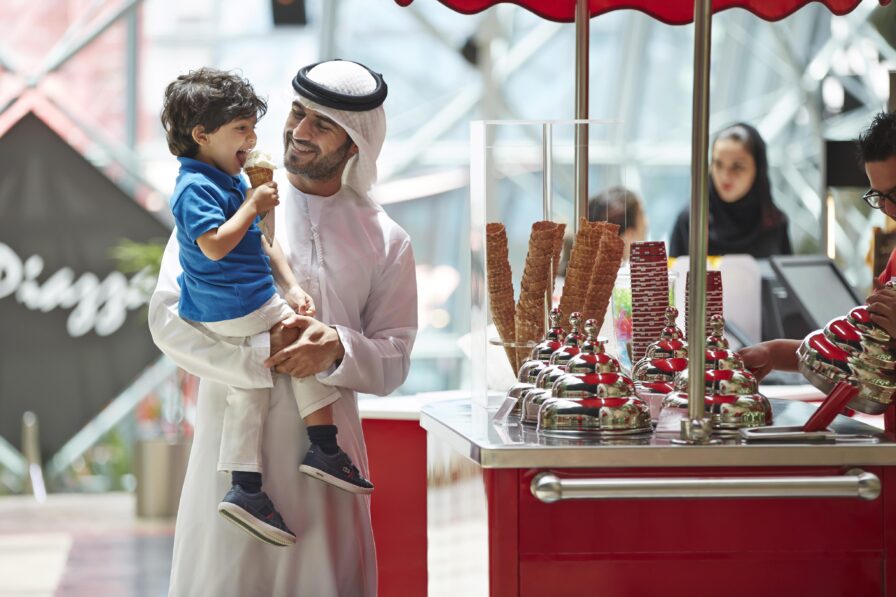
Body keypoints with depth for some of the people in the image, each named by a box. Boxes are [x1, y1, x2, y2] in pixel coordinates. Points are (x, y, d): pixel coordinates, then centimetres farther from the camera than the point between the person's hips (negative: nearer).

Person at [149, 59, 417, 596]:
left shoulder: (384, 240, 9)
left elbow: (394, 361, 6)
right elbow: (169, 318, -4)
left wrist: (337, 350, -15)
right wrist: (263, 353, -16)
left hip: (325, 445, 2)